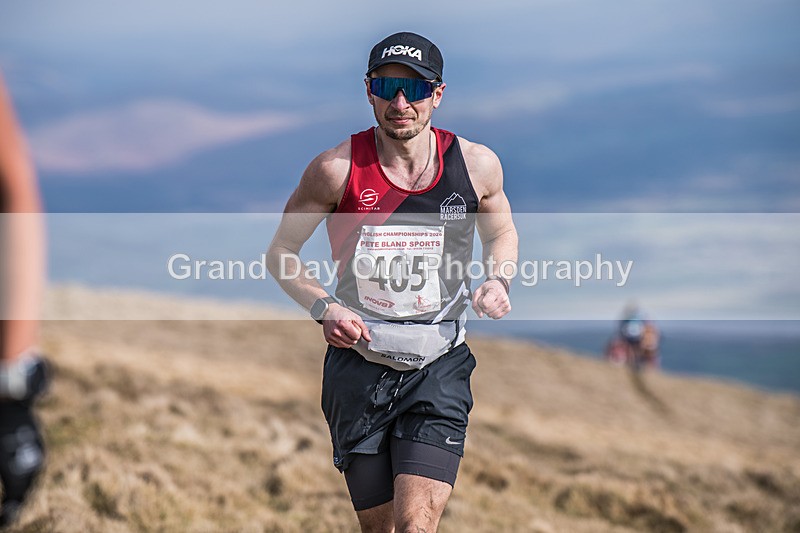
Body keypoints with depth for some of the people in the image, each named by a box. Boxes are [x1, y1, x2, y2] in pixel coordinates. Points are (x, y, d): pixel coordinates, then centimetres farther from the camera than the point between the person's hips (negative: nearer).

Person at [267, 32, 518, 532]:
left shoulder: (477, 165, -3)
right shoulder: (338, 169, -9)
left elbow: (502, 232, 18)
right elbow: (281, 251, 4)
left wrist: (498, 281, -3)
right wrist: (323, 306, -14)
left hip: (440, 366, 0)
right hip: (358, 364, 0)